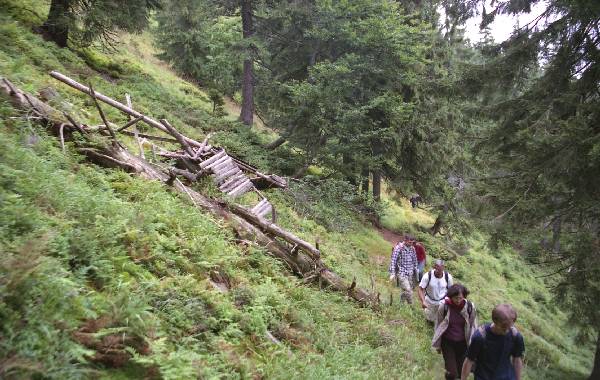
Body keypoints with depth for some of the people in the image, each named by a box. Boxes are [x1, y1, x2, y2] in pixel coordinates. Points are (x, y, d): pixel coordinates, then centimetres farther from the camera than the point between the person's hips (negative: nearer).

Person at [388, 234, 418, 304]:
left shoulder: (412, 248, 6)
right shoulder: (398, 248, -12)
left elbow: (414, 260, 19)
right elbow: (393, 261, -13)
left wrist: (415, 270, 21)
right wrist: (392, 273, -17)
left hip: (410, 273, 6)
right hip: (401, 273, -6)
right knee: (408, 291, -15)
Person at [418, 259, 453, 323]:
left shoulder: (448, 277, -18)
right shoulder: (427, 276, -25)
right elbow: (420, 289, -20)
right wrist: (423, 301, -32)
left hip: (442, 302, 1)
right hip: (430, 302, 0)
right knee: (430, 319, 17)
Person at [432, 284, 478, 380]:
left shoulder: (470, 307, -15)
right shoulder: (444, 306, -17)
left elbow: (473, 326, 0)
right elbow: (438, 326, -4)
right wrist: (438, 345, 5)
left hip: (463, 343, 1)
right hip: (447, 342, -1)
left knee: (462, 370, 13)